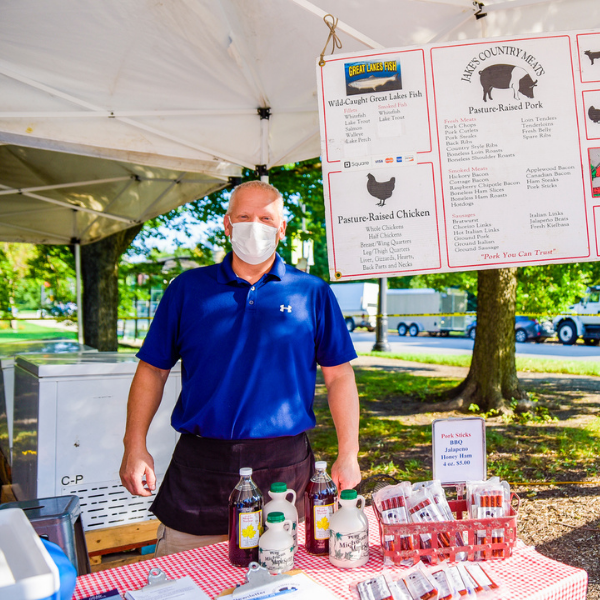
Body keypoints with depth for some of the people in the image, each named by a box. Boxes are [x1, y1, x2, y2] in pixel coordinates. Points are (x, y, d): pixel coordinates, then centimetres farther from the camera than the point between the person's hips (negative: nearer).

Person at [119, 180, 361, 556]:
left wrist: (348, 456, -3)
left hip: (284, 469, 0)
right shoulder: (188, 288, 5)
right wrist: (135, 447, -1)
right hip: (199, 467, 1)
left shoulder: (312, 293, 3)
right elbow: (153, 370, 7)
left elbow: (339, 376, 3)